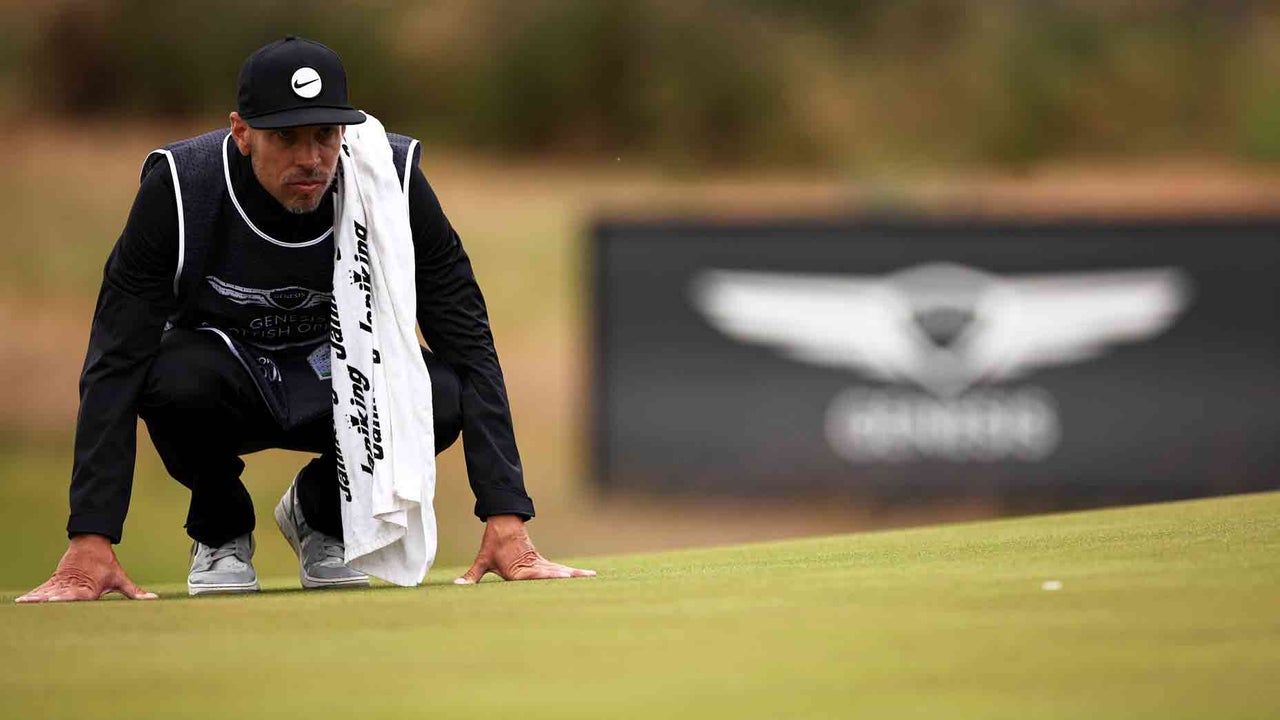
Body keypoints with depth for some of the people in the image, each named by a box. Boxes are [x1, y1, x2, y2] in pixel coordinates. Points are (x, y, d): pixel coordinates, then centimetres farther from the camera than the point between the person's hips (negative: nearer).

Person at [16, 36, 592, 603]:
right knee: (176, 378, -37)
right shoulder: (178, 187, -26)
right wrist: (90, 540, -35)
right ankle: (220, 531, -1)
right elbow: (116, 365, -26)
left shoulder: (393, 178, -22)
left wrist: (505, 521, -29)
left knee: (441, 397, -31)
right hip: (229, 377, -1)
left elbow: (470, 348, -20)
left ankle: (322, 513, 4)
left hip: (341, 386, 1)